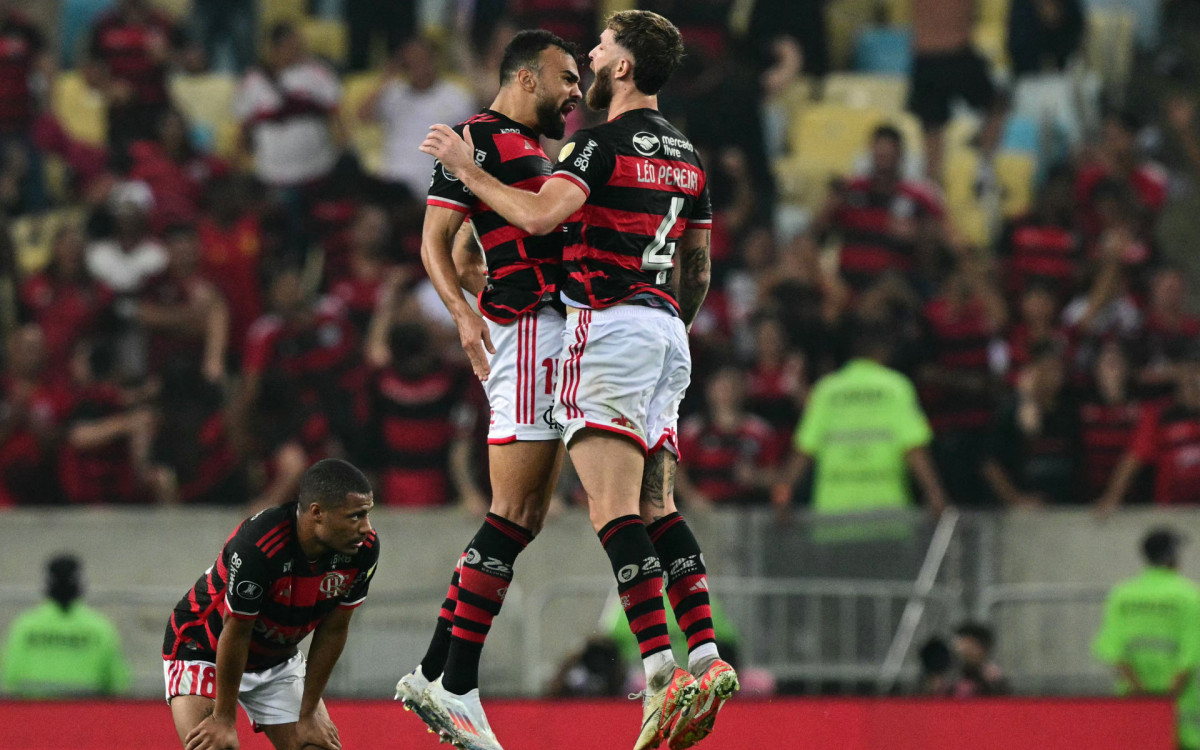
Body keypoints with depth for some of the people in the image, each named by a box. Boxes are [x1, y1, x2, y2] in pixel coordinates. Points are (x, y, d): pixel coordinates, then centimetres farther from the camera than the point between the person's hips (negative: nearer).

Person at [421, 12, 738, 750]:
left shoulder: (603, 143, -8)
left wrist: (466, 168, -12)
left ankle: (661, 669, -23)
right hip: (666, 332, 8)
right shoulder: (687, 157, 17)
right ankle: (707, 658, -2)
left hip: (610, 324, -8)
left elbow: (541, 213, -23)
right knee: (659, 509, 10)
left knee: (615, 510, -13)